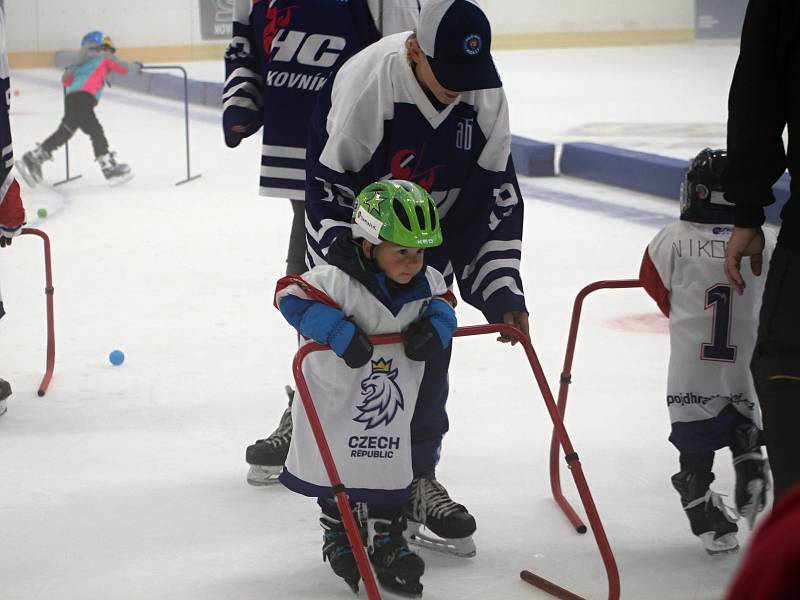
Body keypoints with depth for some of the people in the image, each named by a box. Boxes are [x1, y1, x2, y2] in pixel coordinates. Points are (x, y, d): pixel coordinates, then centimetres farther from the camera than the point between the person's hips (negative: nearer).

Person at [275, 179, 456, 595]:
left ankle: (387, 541, 29)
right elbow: (291, 294, -28)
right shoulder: (337, 280, -28)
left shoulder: (426, 283, -9)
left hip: (395, 403, 4)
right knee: (337, 471, 11)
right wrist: (337, 329, -35)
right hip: (336, 397, -4)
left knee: (390, 473, 12)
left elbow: (442, 299, 10)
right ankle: (339, 539, 32)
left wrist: (437, 323, -13)